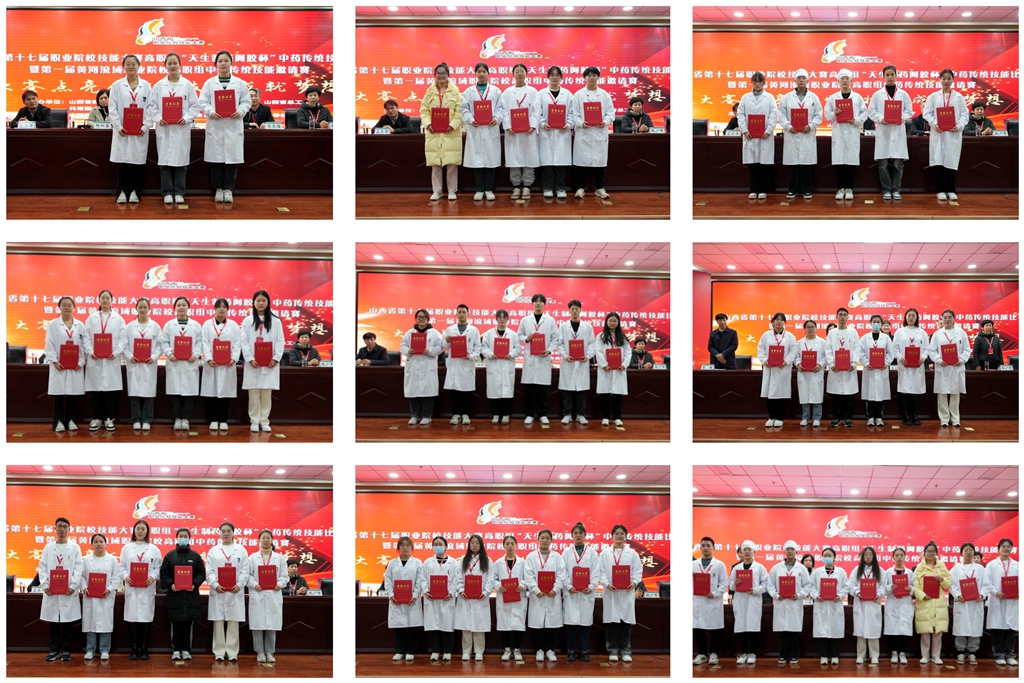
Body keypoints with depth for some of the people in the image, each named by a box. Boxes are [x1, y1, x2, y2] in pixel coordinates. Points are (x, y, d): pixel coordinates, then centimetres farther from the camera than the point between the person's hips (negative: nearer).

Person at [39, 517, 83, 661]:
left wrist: (73, 586, -13)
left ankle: (66, 650, 7)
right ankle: (54, 650, 11)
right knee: (53, 622, 4)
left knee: (68, 621, 0)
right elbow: (42, 567, 6)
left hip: (68, 590, -2)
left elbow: (78, 568, -1)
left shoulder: (75, 547, 6)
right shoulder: (48, 547, 11)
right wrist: (44, 585, -7)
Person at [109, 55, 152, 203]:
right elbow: (113, 108, 1)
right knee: (122, 162, 0)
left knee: (138, 161, 1)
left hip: (140, 131, 0)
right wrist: (118, 127, -10)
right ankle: (122, 192, 5)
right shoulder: (117, 85, 6)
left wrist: (145, 126, -9)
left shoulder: (146, 85, 7)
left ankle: (135, 192, 7)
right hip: (122, 131, 0)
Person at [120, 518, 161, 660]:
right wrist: (125, 576, -11)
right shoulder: (126, 548, 10)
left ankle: (144, 649, 5)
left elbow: (158, 568, 5)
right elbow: (122, 566, 8)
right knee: (132, 618, -2)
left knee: (146, 617, -2)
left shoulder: (153, 549, 8)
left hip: (147, 588, 0)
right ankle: (134, 650, 4)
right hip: (131, 588, 0)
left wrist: (153, 577, -13)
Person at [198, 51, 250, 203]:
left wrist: (240, 111, -13)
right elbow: (203, 102, 2)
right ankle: (218, 188, 9)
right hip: (215, 125, 0)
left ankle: (228, 189, 6)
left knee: (232, 157, -1)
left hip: (233, 126, 0)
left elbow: (246, 102, 6)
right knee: (216, 157, 0)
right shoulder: (209, 83, 7)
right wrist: (211, 112, -16)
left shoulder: (240, 83, 8)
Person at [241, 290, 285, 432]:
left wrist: (276, 358, -9)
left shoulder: (276, 321, 7)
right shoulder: (247, 321, 6)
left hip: (270, 364, 0)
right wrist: (250, 359, -11)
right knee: (254, 393, 0)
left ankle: (264, 421, 8)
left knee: (266, 394, 1)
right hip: (253, 364, 0)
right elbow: (244, 342, 0)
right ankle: (254, 422, 6)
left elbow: (280, 341, 3)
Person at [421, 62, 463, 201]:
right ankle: (437, 191, 12)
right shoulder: (430, 91, 8)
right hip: (433, 133, 2)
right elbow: (424, 110, 6)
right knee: (435, 164, 3)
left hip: (451, 133, -2)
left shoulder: (455, 91, 2)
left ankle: (452, 191, 9)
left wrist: (453, 125, -15)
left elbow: (460, 111, -3)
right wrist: (427, 124, -11)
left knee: (452, 164, -1)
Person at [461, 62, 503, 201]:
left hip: (491, 129, 0)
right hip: (475, 129, 0)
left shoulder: (495, 91, 8)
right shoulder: (469, 91, 7)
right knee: (477, 159, 0)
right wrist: (471, 120, -14)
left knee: (491, 158, 1)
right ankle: (479, 190, 7)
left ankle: (489, 189, 8)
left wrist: (496, 119, -13)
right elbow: (465, 109, 2)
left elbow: (500, 108, 4)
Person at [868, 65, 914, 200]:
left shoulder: (903, 94, 9)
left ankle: (896, 189, 7)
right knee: (883, 163, -2)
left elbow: (909, 111, 7)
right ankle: (886, 189, 7)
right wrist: (881, 118, -14)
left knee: (898, 163, -1)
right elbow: (871, 111, 2)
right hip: (883, 131, 0)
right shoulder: (877, 94, 6)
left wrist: (902, 118, -12)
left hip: (898, 131, 0)